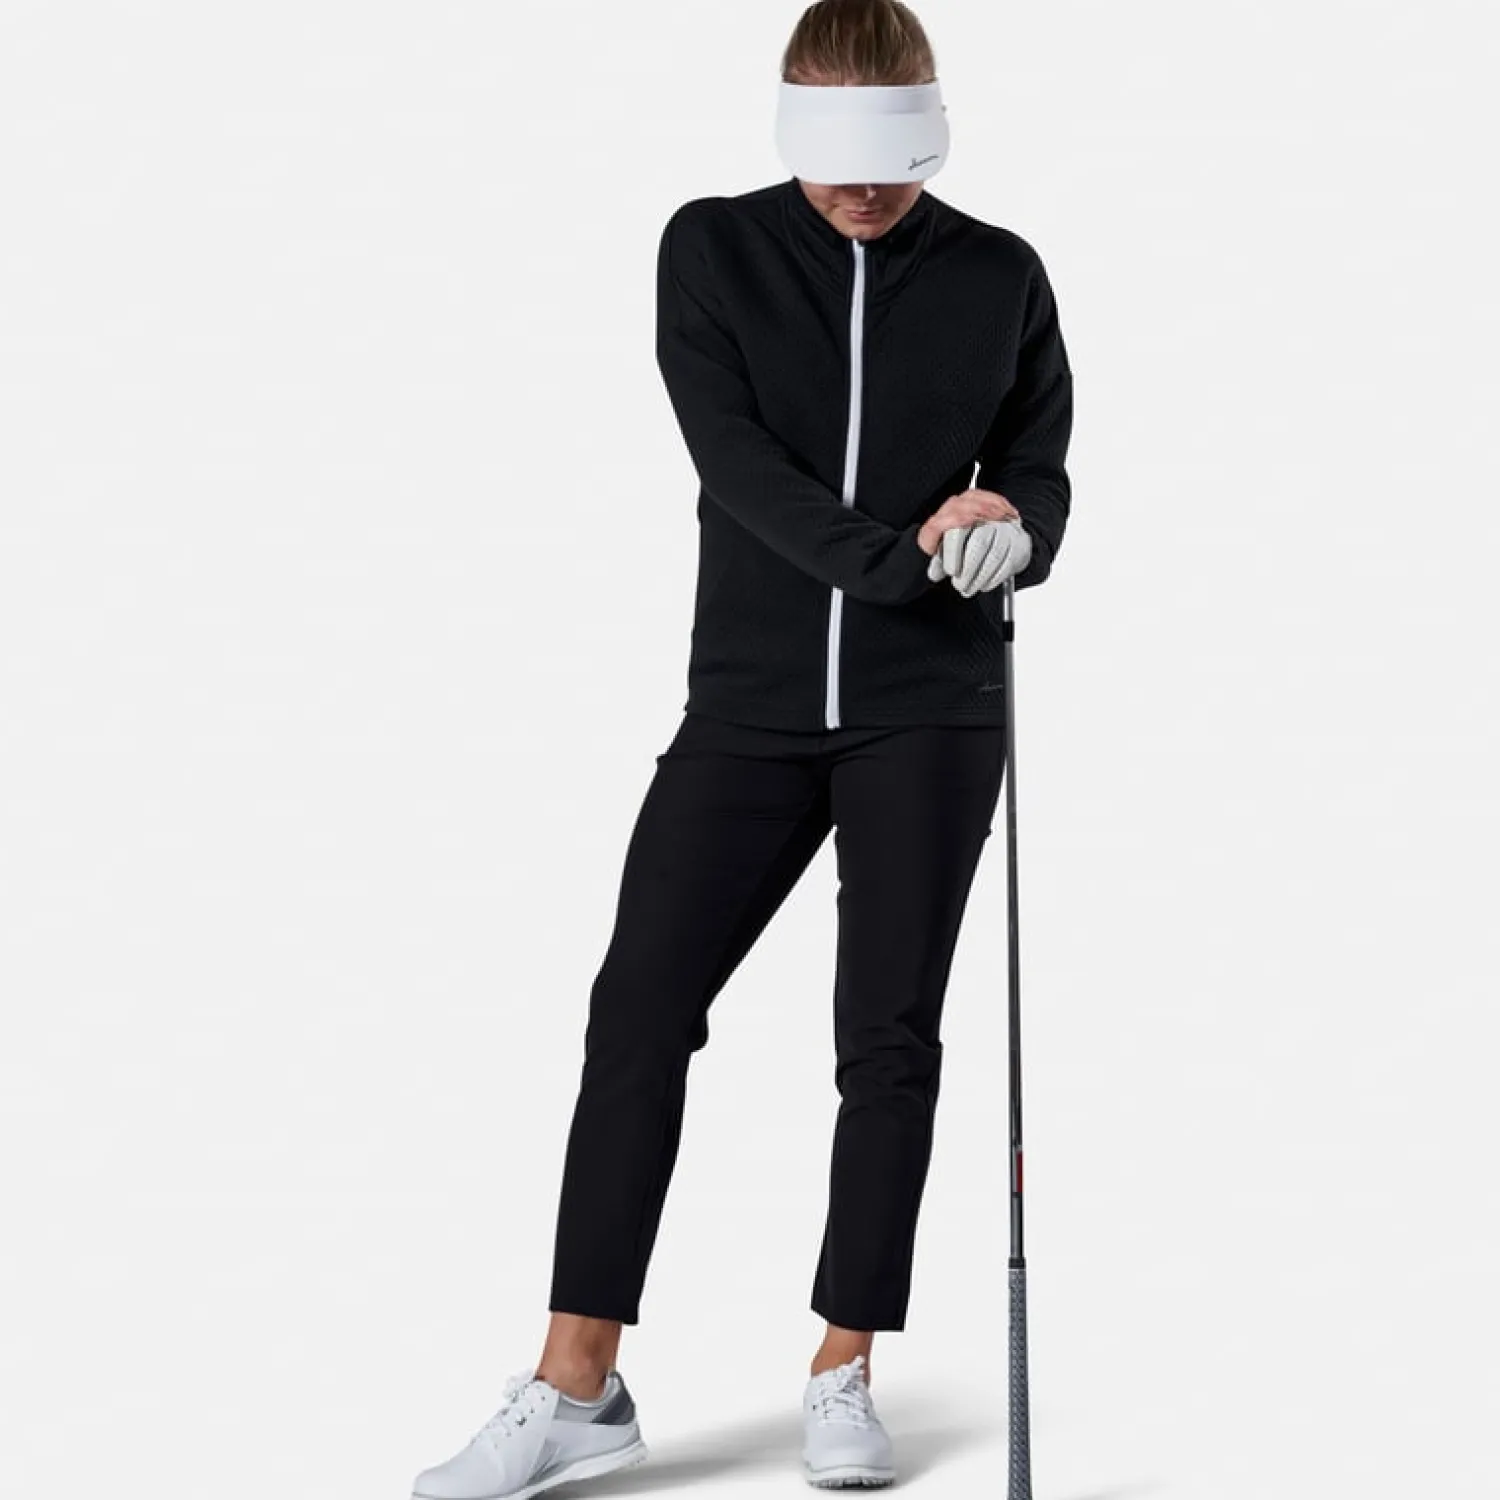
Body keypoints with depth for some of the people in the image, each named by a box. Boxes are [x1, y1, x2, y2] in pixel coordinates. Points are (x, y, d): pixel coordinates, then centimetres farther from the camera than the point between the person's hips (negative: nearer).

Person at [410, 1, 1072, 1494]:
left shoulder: (1000, 276, 4)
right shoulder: (713, 250, 1)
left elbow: (1040, 472, 6)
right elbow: (741, 464, -10)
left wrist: (1011, 530, -18)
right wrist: (903, 554, -23)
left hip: (927, 712, 0)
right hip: (749, 702, 0)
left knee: (887, 1034, 0)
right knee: (638, 1007, -5)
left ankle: (843, 1377, 13)